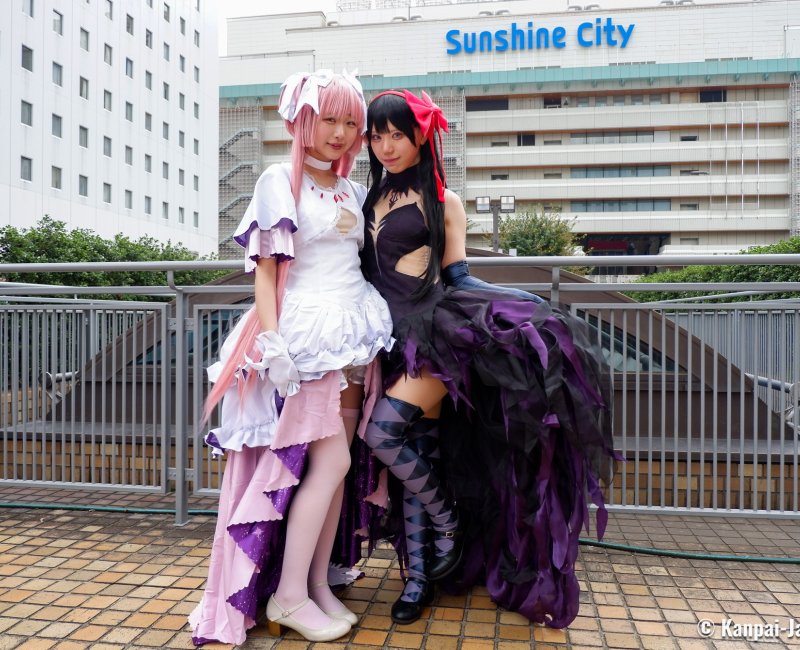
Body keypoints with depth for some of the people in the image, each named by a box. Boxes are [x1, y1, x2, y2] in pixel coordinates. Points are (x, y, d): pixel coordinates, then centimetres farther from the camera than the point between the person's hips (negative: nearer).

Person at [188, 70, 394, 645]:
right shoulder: (281, 182, -3)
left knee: (334, 464, 7)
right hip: (307, 333, -6)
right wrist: (272, 342, -17)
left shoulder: (355, 191, 16)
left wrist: (374, 332, 14)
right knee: (331, 460, -9)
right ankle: (289, 594, 5)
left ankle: (319, 583, 18)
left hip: (353, 331, 6)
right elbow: (265, 270, -8)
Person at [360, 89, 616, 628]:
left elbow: (456, 278, 1)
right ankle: (419, 576, 18)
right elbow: (360, 270, 18)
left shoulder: (443, 201, 5)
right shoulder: (370, 199, 17)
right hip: (391, 338, 4)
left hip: (432, 331, -4)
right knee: (419, 453, 6)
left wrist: (535, 304, -8)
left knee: (384, 430, -22)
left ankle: (447, 521, 4)